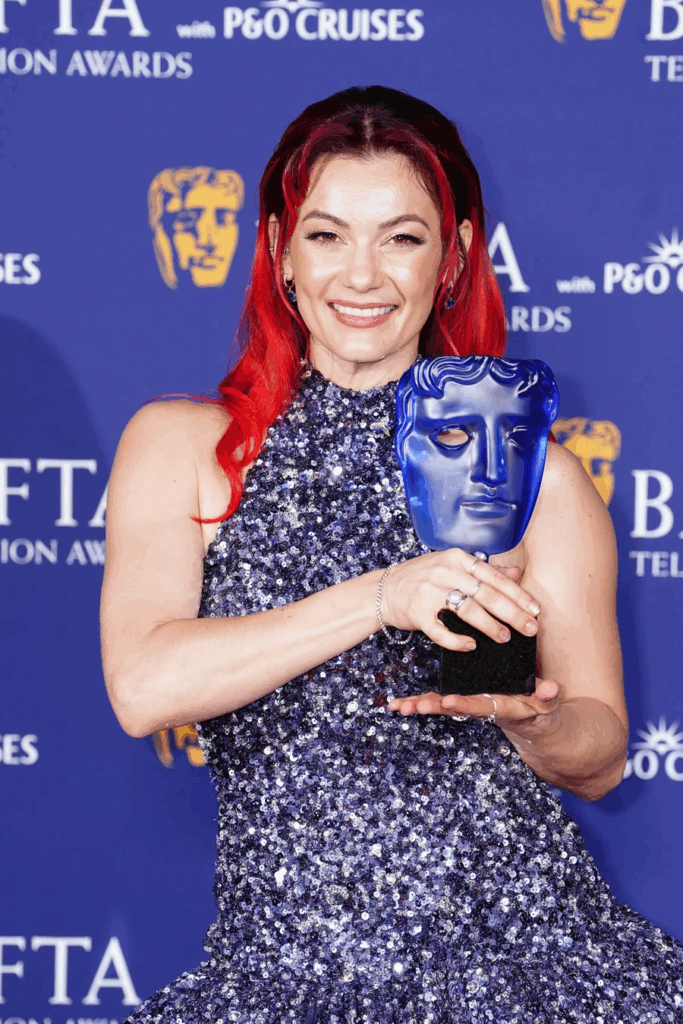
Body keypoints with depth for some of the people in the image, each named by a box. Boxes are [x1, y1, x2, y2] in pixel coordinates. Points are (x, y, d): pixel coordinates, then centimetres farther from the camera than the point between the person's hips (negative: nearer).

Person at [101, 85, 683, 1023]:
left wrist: (524, 715, -11)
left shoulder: (532, 472, 9)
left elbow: (599, 759, 12)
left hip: (518, 934, 1)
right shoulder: (181, 446, 8)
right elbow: (142, 687, -8)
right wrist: (378, 600, -19)